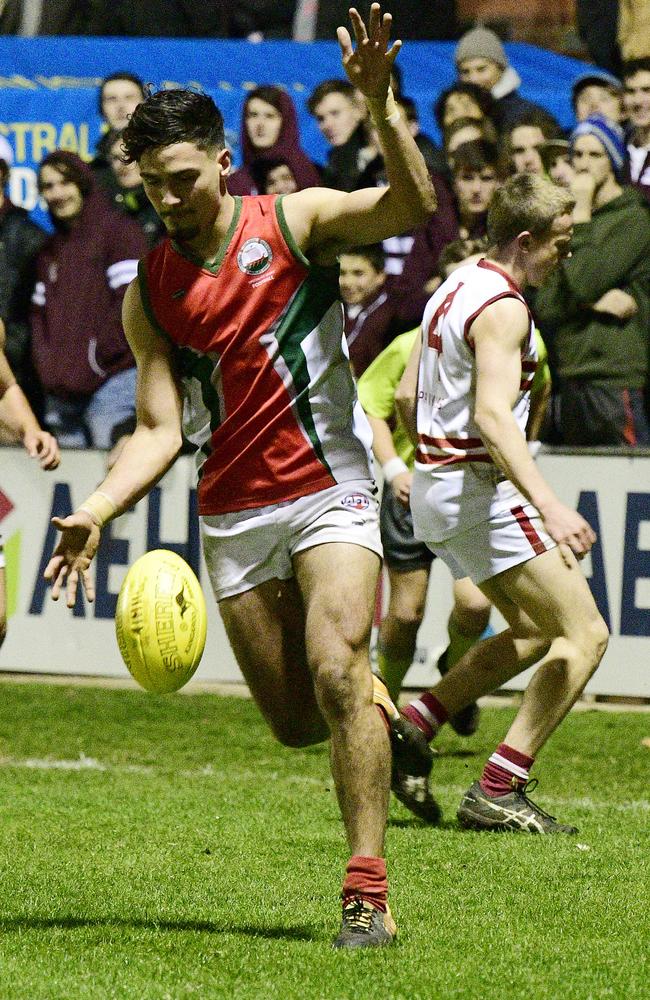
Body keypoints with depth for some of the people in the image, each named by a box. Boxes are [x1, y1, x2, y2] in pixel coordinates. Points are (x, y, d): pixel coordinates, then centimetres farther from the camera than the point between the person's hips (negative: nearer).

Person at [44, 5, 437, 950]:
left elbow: (411, 205, -21)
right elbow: (159, 428, 2)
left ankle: (369, 892, -20)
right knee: (294, 720, 4)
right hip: (233, 515, 4)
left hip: (329, 490, -4)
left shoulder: (295, 223, -4)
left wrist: (379, 100, -34)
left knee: (334, 671, -23)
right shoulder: (149, 294, 5)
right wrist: (96, 511, -14)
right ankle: (387, 719, 40)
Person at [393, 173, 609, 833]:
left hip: (436, 486, 10)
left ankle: (410, 726, 14)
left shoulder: (455, 288, 13)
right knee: (585, 634, -8)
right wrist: (548, 505, -42)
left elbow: (405, 394, 20)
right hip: (480, 489, -10)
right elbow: (492, 413, -31)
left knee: (535, 632, 22)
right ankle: (496, 793, -13)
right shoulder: (502, 307, -17)